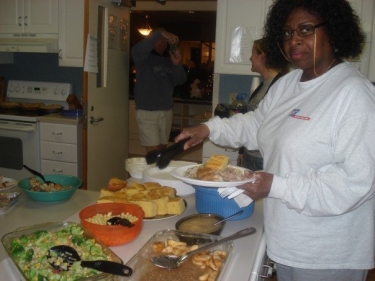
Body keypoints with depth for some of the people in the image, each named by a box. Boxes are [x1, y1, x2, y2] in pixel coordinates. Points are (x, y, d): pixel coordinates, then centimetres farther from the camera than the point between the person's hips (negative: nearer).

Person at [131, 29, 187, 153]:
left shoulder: (169, 60, 13)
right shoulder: (144, 58, -1)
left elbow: (180, 80, 2)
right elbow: (137, 50, -25)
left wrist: (177, 65, -17)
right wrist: (160, 33, -29)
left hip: (166, 112, 5)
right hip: (147, 112, -5)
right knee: (153, 152, -7)